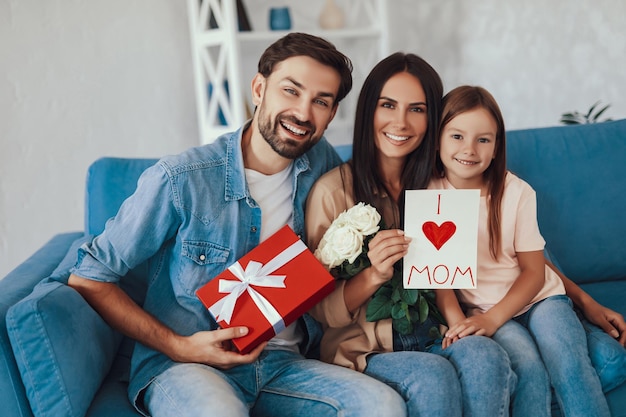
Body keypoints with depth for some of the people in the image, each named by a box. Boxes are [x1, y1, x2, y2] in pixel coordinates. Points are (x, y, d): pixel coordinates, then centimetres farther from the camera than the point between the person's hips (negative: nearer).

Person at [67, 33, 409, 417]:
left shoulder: (325, 165, 3)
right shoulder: (179, 180, -13)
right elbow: (87, 279, -7)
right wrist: (178, 346, -14)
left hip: (281, 364, 5)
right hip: (182, 366, -4)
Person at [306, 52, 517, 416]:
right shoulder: (332, 190, -6)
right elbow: (323, 311, -3)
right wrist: (374, 275, -22)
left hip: (433, 335, 4)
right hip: (365, 347, -3)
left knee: (484, 355, -28)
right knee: (434, 376, -33)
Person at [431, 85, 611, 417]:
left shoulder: (517, 192, -5)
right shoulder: (429, 194, -7)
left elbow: (533, 271, -3)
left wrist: (493, 317, -17)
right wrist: (456, 321, -21)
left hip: (538, 297, 1)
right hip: (478, 309, -1)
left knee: (572, 367, -26)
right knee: (530, 371, -28)